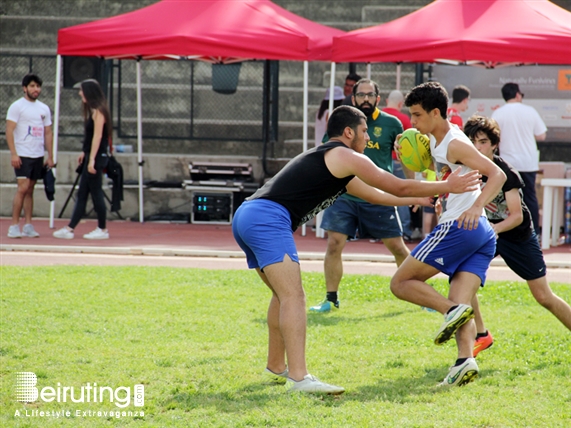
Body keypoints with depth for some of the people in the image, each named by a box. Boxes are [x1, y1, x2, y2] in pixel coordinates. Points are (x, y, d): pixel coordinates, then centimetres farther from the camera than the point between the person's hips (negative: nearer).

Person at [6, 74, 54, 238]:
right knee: (22, 188, -13)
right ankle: (14, 226, -9)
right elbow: (9, 131, -9)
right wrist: (13, 154, -17)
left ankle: (27, 225, 10)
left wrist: (50, 157, 11)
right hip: (22, 155, -5)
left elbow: (48, 133, 17)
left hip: (38, 156, 5)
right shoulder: (17, 106, -4)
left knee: (30, 190, 8)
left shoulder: (44, 109, 13)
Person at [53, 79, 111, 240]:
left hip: (97, 157, -9)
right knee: (82, 194, 7)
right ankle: (69, 229, 6)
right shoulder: (92, 111, 14)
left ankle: (103, 230, 5)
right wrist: (84, 153, 18)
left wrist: (92, 159, -21)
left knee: (96, 193, -3)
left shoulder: (98, 111, -13)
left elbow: (97, 136, -18)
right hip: (90, 157, 9)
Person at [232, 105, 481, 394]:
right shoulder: (346, 157, 1)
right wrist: (446, 187, 13)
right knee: (293, 296, -18)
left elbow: (375, 195, 41)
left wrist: (425, 196, 44)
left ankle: (276, 367, 31)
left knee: (284, 295, 25)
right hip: (268, 218, -10)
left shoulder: (333, 164, 31)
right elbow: (400, 188, 2)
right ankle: (298, 378, -28)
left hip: (245, 216, 10)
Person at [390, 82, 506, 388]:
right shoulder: (437, 141, 19)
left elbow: (497, 174, -20)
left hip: (460, 227, -9)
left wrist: (477, 207, -35)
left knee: (401, 283, -3)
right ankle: (465, 359, -24)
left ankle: (452, 310, -21)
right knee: (460, 306, -2)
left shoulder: (455, 144, -9)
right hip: (484, 236, 10)